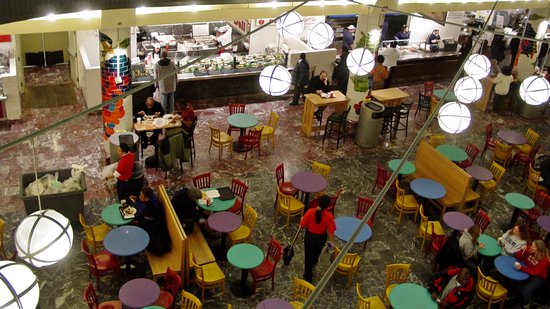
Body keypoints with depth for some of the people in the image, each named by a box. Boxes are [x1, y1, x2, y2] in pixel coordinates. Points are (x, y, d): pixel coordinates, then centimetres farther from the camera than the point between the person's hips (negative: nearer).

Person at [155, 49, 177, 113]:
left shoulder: (157, 64, -7)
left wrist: (157, 85, 10)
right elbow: (175, 73, 0)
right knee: (171, 98, 10)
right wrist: (176, 81, 13)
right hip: (171, 84, 0)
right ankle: (171, 112, 17)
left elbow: (156, 76, 0)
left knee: (163, 98, 7)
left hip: (163, 85, 0)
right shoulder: (172, 63, -8)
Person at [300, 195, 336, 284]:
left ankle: (308, 278, 25)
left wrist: (302, 219, 7)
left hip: (309, 236, -1)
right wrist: (331, 242, -1)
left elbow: (302, 225, -16)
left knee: (308, 256, 16)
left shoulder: (310, 211, -27)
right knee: (316, 252, 32)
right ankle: (313, 262, 62)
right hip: (321, 238, 1)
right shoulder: (329, 216, -26)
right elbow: (331, 231, -18)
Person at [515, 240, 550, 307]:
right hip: (527, 270, 5)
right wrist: (522, 250, -26)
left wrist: (521, 268, -39)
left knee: (525, 291, -23)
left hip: (538, 277, -5)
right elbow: (518, 258, -6)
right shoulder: (529, 249, -14)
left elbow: (535, 272, -30)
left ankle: (526, 304, 11)